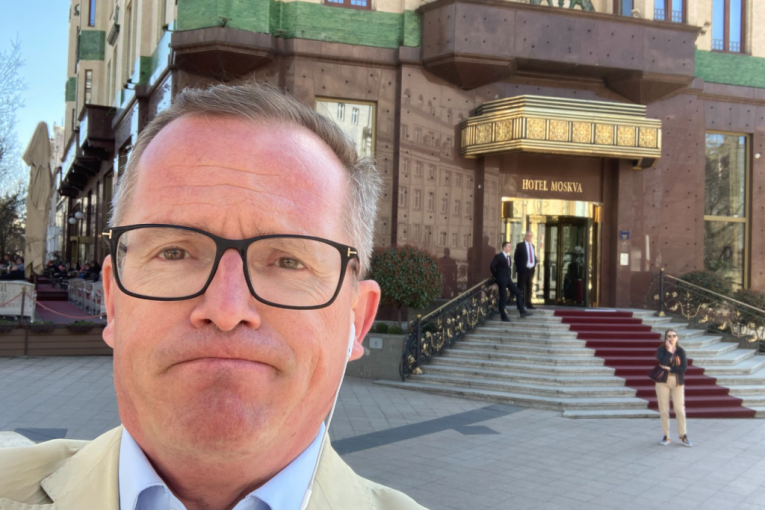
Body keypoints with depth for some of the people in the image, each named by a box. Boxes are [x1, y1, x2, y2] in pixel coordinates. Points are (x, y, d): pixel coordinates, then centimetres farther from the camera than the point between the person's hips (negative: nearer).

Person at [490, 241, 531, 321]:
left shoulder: (508, 257, 14)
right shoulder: (498, 256, -10)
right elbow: (492, 267, -14)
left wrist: (509, 276, 12)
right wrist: (496, 276, -6)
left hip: (508, 279, 8)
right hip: (502, 280, -8)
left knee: (518, 293, 3)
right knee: (503, 298, -4)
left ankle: (522, 312, 6)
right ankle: (504, 317, 4)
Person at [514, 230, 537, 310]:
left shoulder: (532, 246, 15)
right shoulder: (520, 245, -4)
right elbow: (515, 257, -3)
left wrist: (534, 264, 7)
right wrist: (519, 267, -5)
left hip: (531, 269, 6)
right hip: (523, 269, -6)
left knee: (530, 287, 10)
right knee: (521, 287, -3)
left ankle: (529, 304, 16)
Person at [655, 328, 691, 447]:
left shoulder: (681, 351, 2)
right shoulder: (661, 350, -1)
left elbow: (684, 367, -9)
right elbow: (663, 362, -20)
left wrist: (670, 368, -14)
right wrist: (669, 350, -15)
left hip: (678, 383, 0)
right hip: (663, 382, 0)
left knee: (680, 410, -1)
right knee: (663, 410, 3)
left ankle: (683, 435, 14)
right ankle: (666, 436, 13)